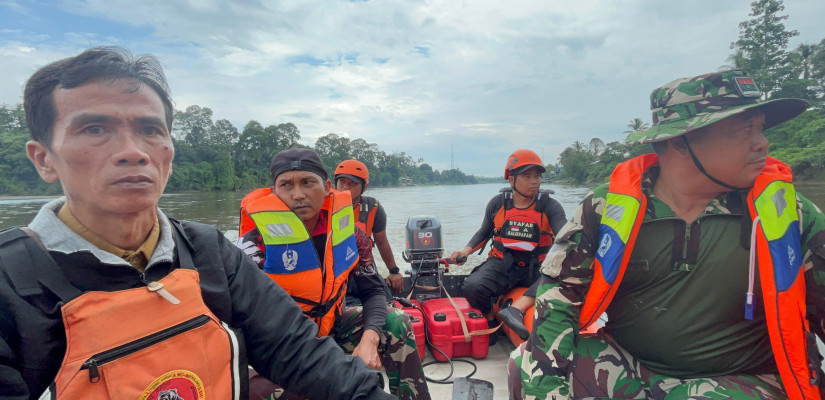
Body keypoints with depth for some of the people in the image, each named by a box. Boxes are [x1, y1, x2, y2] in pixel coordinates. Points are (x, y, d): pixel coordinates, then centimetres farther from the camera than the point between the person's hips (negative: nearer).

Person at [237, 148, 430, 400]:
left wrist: (369, 340, -23)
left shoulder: (346, 230, -9)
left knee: (394, 323, -9)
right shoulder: (258, 241, -21)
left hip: (329, 326, 5)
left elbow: (372, 290, -4)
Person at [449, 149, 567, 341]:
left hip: (536, 268, 0)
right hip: (503, 263, 1)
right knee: (472, 287, -28)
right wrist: (466, 251, 1)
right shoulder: (497, 204, 3)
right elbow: (484, 232, 17)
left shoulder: (550, 206, -2)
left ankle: (515, 309, -36)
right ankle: (490, 323, 0)